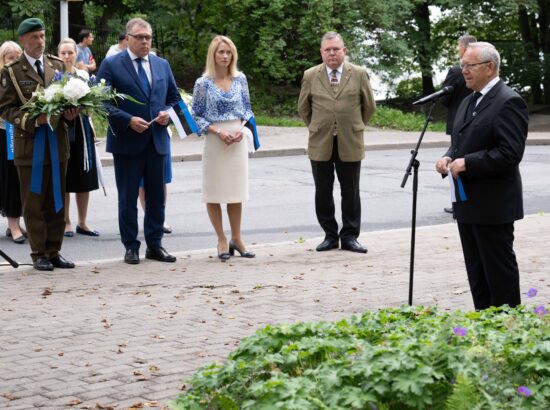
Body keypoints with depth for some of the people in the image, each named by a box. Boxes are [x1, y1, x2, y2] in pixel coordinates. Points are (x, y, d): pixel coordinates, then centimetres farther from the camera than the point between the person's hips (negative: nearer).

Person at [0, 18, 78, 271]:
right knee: (33, 203, 2)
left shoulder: (58, 65, 9)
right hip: (29, 146, -4)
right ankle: (39, 254, 9)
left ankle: (54, 252, 16)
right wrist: (32, 120, -19)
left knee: (57, 202, 8)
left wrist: (70, 115, -7)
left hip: (57, 144, 4)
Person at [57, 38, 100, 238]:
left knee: (84, 178, 7)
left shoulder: (84, 75, 9)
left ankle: (82, 223, 15)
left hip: (81, 128, 4)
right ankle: (66, 223, 10)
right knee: (64, 178, 2)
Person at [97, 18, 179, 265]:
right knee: (128, 198, 3)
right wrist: (128, 120, -16)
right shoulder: (111, 65, -4)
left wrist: (167, 113, -4)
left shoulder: (162, 65, 11)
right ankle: (131, 246, 12)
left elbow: (174, 97, 18)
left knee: (156, 197, 9)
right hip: (127, 142, -4)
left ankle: (155, 245, 17)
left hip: (157, 141, 4)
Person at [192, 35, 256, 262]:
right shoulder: (203, 83, -3)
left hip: (238, 140, 3)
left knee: (237, 190, 7)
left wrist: (241, 128, -7)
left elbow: (247, 108, 11)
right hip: (214, 141, -2)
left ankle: (236, 238, 18)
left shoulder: (240, 79, 5)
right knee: (215, 191, 2)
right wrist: (218, 131, -14)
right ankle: (222, 240, 12)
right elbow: (196, 115, -2)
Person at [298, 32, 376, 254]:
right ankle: (330, 235, 15)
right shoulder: (310, 76, 3)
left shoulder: (359, 74, 1)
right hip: (320, 144, 1)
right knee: (323, 192, 5)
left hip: (350, 144, -1)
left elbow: (369, 106, 10)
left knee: (350, 192, 4)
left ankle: (350, 236, 12)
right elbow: (303, 108, 14)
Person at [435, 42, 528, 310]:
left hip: (493, 205, -9)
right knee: (476, 271, 14)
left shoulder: (508, 102, -14)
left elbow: (510, 153, -21)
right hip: (468, 202, 9)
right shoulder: (468, 103, 16)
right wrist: (449, 157, 3)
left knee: (499, 268, -2)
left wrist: (467, 163, -21)